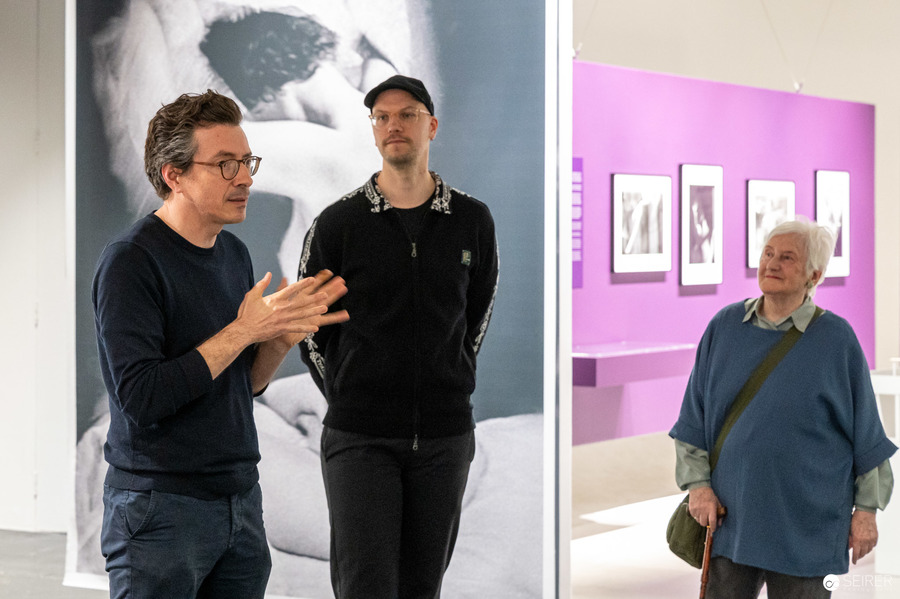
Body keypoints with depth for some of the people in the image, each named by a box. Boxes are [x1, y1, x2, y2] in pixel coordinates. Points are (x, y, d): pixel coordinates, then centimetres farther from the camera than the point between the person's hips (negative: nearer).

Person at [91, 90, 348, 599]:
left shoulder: (235, 254, 10)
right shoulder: (131, 262, -14)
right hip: (161, 509, -7)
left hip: (240, 498, 7)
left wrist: (283, 336, -3)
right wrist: (244, 329, -19)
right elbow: (140, 397, -22)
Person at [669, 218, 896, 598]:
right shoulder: (725, 327, 4)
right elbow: (694, 419, 9)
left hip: (806, 529, -2)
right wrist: (698, 484, 0)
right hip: (732, 517, 3)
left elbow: (866, 432, 0)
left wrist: (866, 509, 0)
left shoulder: (836, 338, -4)